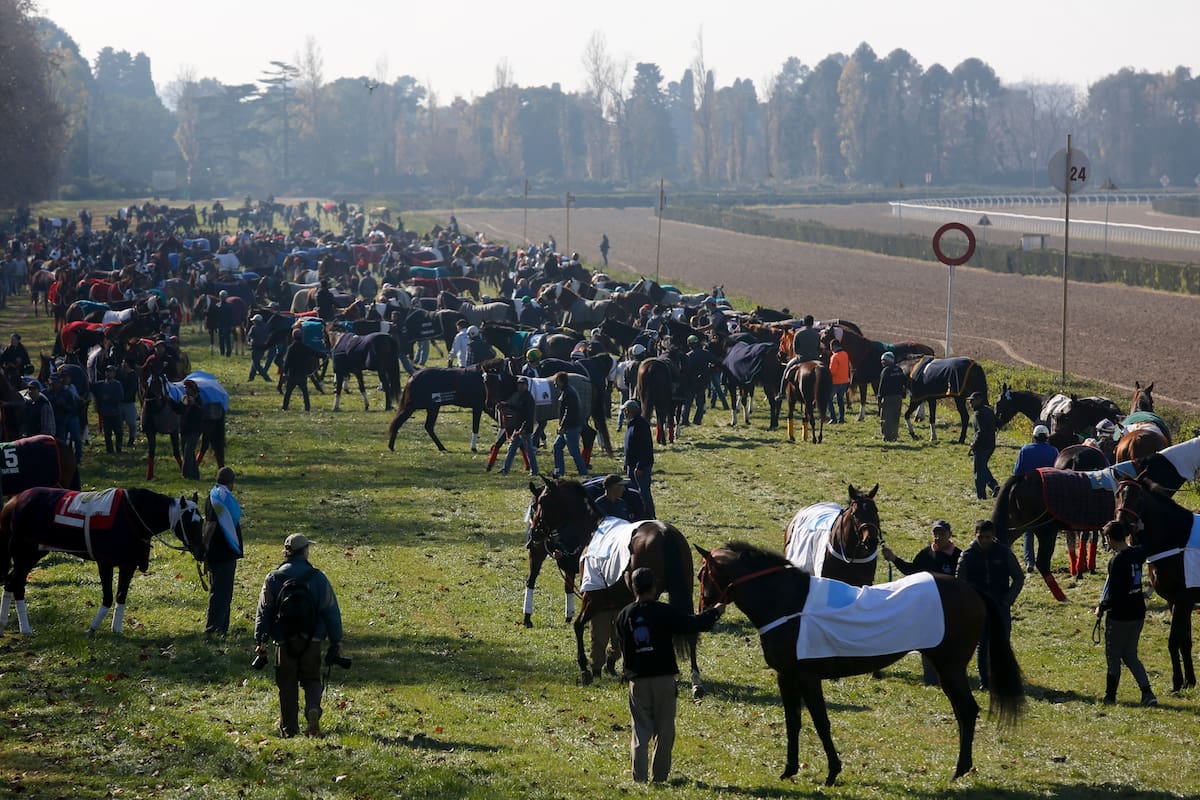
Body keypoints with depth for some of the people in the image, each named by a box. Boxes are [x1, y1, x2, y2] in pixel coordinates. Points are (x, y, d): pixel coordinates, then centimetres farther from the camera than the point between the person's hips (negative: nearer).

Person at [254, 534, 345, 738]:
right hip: (312, 642, 0)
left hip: (284, 642, 0)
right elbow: (331, 611, 0)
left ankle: (288, 727, 10)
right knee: (311, 680, 12)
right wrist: (336, 641, 6)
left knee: (287, 685, 10)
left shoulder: (273, 579, 0)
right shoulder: (317, 578, -1)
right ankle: (313, 708, -16)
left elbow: (263, 612, 1)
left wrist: (260, 641, 6)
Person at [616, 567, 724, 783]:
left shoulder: (624, 616, 1)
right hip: (663, 678, -2)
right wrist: (714, 612, 7)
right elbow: (692, 624, -8)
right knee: (664, 731, 8)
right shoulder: (663, 612, -10)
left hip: (637, 679, 2)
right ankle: (659, 776, 11)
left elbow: (623, 645, 10)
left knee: (641, 730, 6)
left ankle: (639, 776, -4)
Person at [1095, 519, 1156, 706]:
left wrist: (1101, 608, -7)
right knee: (1130, 655, 15)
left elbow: (1114, 593, -22)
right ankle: (1147, 693, 2)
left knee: (1113, 657, 8)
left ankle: (1110, 696, 17)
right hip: (1138, 613, 7)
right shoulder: (1137, 554, 2)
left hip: (1120, 615, -7)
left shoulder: (1116, 561, -21)